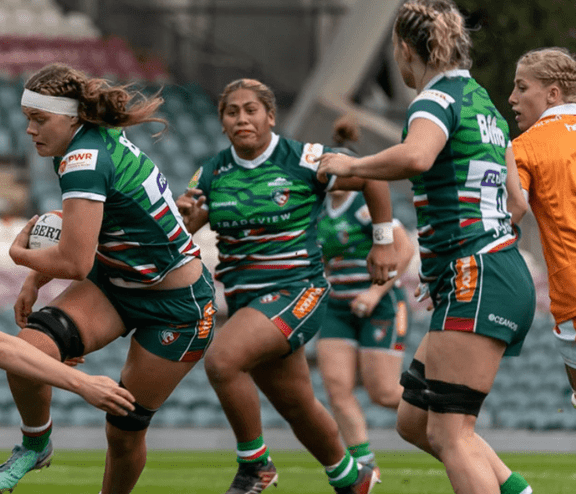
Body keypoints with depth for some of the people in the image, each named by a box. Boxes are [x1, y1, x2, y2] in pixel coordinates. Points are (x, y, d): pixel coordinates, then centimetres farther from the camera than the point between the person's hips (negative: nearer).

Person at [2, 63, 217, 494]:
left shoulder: (84, 160, -28)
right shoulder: (98, 139, 0)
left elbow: (74, 263, -32)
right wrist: (35, 280, 5)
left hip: (175, 308, -8)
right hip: (112, 283, 8)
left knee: (125, 433, 1)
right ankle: (35, 445, 3)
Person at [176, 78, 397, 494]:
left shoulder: (304, 160, -9)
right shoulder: (212, 173, 4)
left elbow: (372, 178, 1)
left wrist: (384, 242, 3)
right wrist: (182, 215, -19)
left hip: (296, 291, -6)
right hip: (243, 299, 6)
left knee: (222, 359, -29)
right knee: (298, 406, 16)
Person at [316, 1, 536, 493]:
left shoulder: (438, 98, -9)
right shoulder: (483, 101, 19)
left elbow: (415, 156, -32)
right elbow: (516, 199, 25)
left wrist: (351, 165, -16)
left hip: (477, 282, -9)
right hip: (504, 275, 9)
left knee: (450, 430, -13)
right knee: (414, 421, 12)